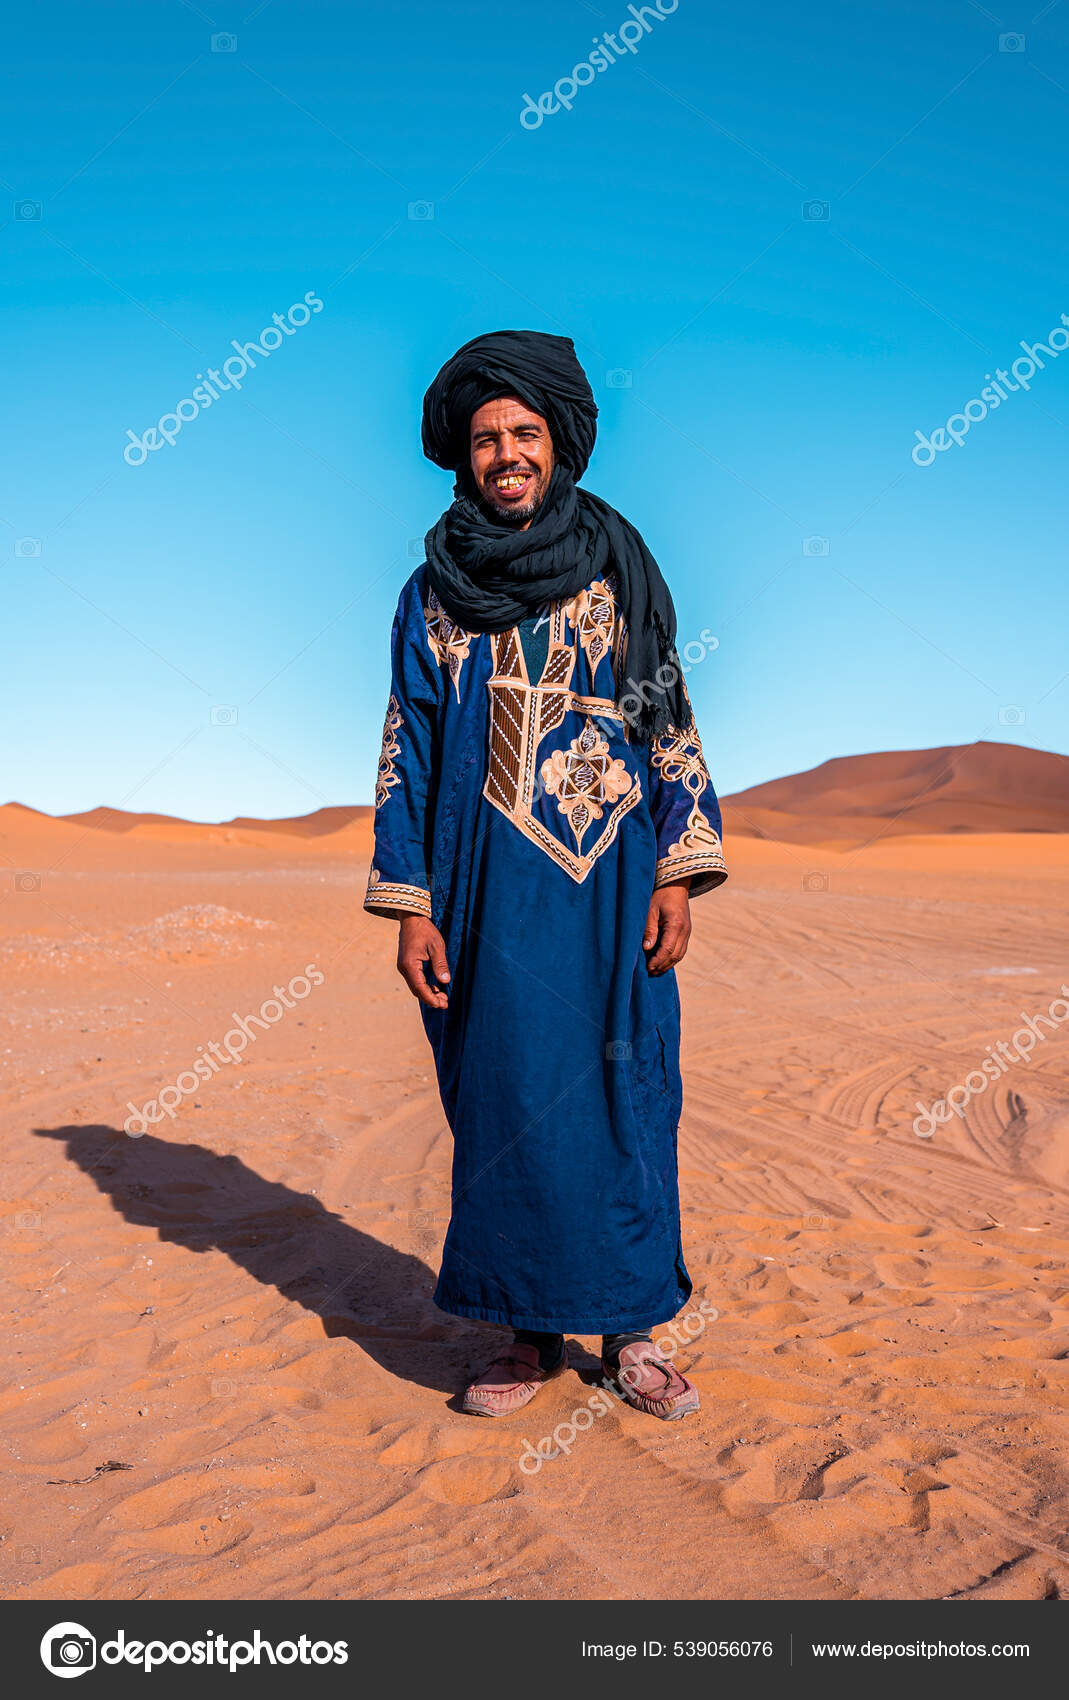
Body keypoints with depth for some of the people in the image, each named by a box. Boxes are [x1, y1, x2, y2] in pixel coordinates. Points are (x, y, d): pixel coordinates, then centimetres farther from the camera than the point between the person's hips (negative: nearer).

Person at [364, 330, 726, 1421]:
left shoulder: (621, 573, 6)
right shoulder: (434, 594, 7)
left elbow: (672, 725, 6)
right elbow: (408, 751, 6)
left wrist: (677, 875, -4)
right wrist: (411, 906, -2)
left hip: (611, 879, 0)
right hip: (491, 882, 0)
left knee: (622, 1094, 2)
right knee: (505, 1100, 3)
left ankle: (629, 1331, 17)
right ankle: (531, 1333, 18)